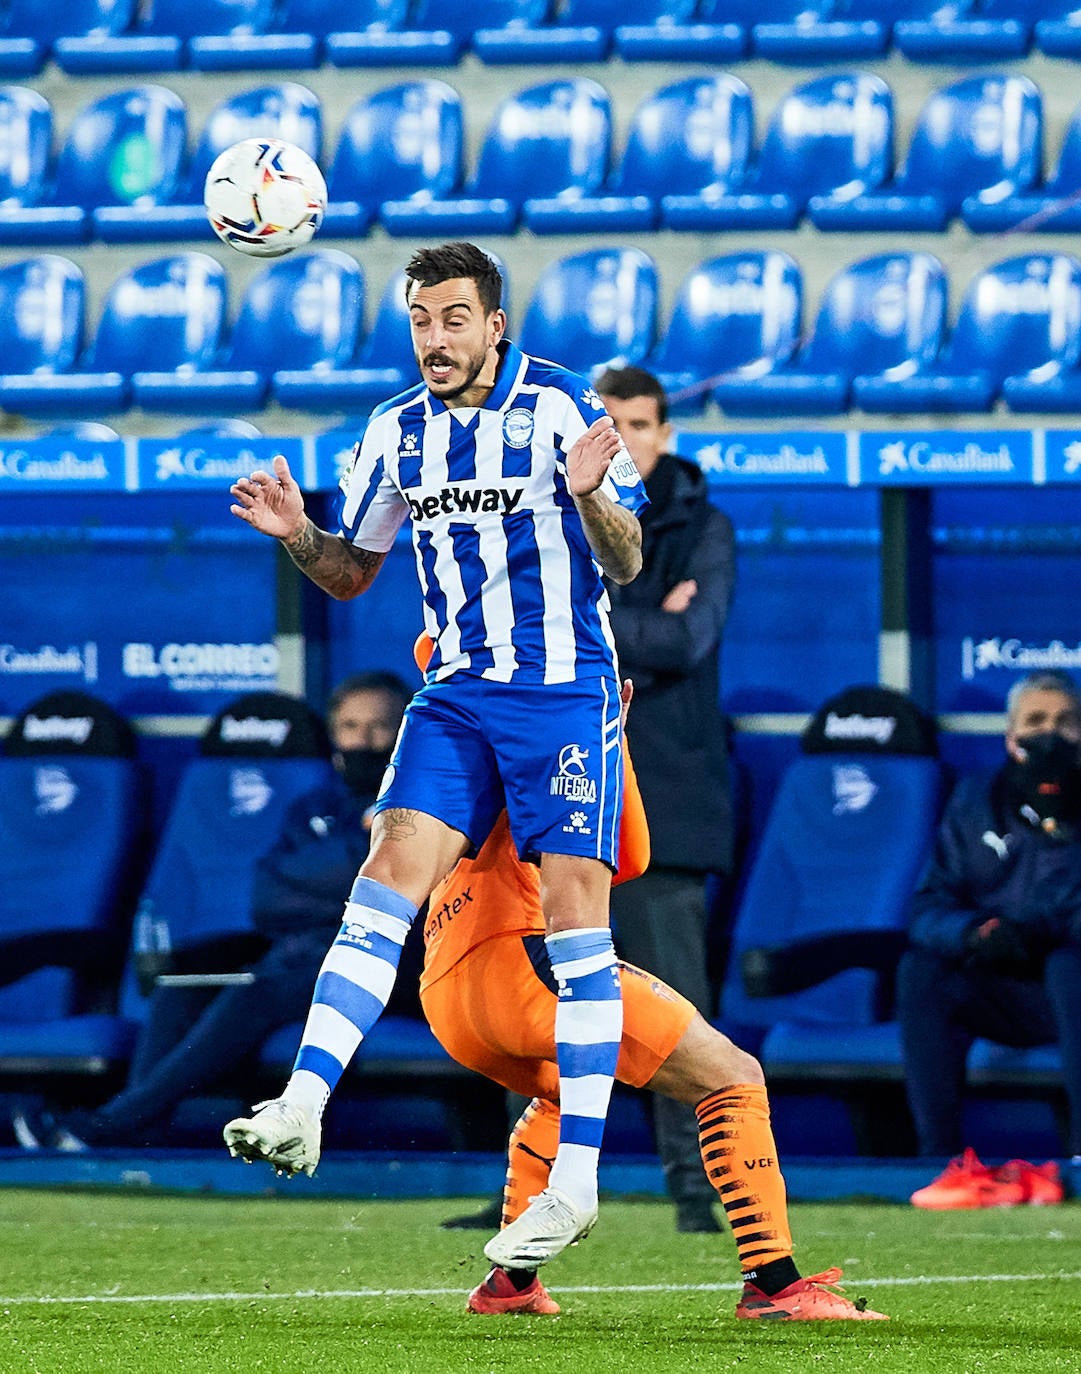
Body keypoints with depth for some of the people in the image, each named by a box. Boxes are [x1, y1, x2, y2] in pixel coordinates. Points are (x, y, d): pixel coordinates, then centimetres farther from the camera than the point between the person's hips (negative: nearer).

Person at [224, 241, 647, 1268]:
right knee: (389, 872, -12)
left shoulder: (559, 406, -7)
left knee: (571, 909, -10)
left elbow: (626, 562, -7)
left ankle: (576, 1179, -7)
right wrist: (295, 534, -3)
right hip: (456, 693, 4)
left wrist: (589, 496, -27)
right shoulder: (396, 433, 8)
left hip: (566, 691, -4)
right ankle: (302, 1106, -20)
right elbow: (351, 574, 18)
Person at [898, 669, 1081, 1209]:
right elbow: (928, 910, 1)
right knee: (921, 971, -24)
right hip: (998, 997, 3)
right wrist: (973, 933, -22)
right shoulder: (975, 803, 8)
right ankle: (940, 1159, -29)